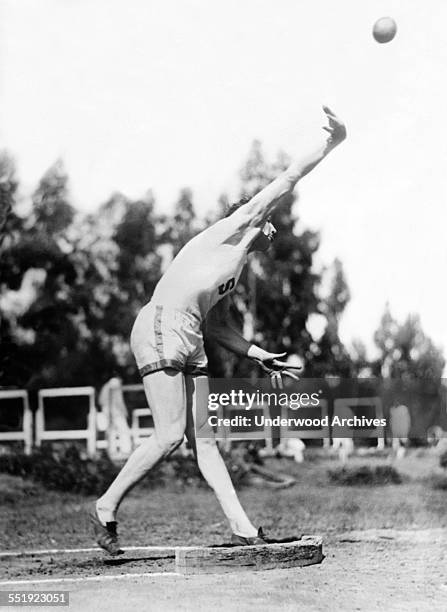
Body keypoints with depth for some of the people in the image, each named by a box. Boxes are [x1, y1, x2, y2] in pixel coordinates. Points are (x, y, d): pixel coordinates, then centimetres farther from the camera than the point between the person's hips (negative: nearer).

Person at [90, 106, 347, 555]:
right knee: (170, 435, -13)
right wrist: (330, 144, 0)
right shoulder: (231, 229, 2)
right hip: (161, 329, -10)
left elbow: (217, 327, 27)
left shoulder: (236, 265, 26)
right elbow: (284, 184, -1)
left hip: (188, 342, 10)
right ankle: (106, 508, -1)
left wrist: (258, 355, 22)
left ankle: (242, 529, -1)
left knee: (202, 438, 4)